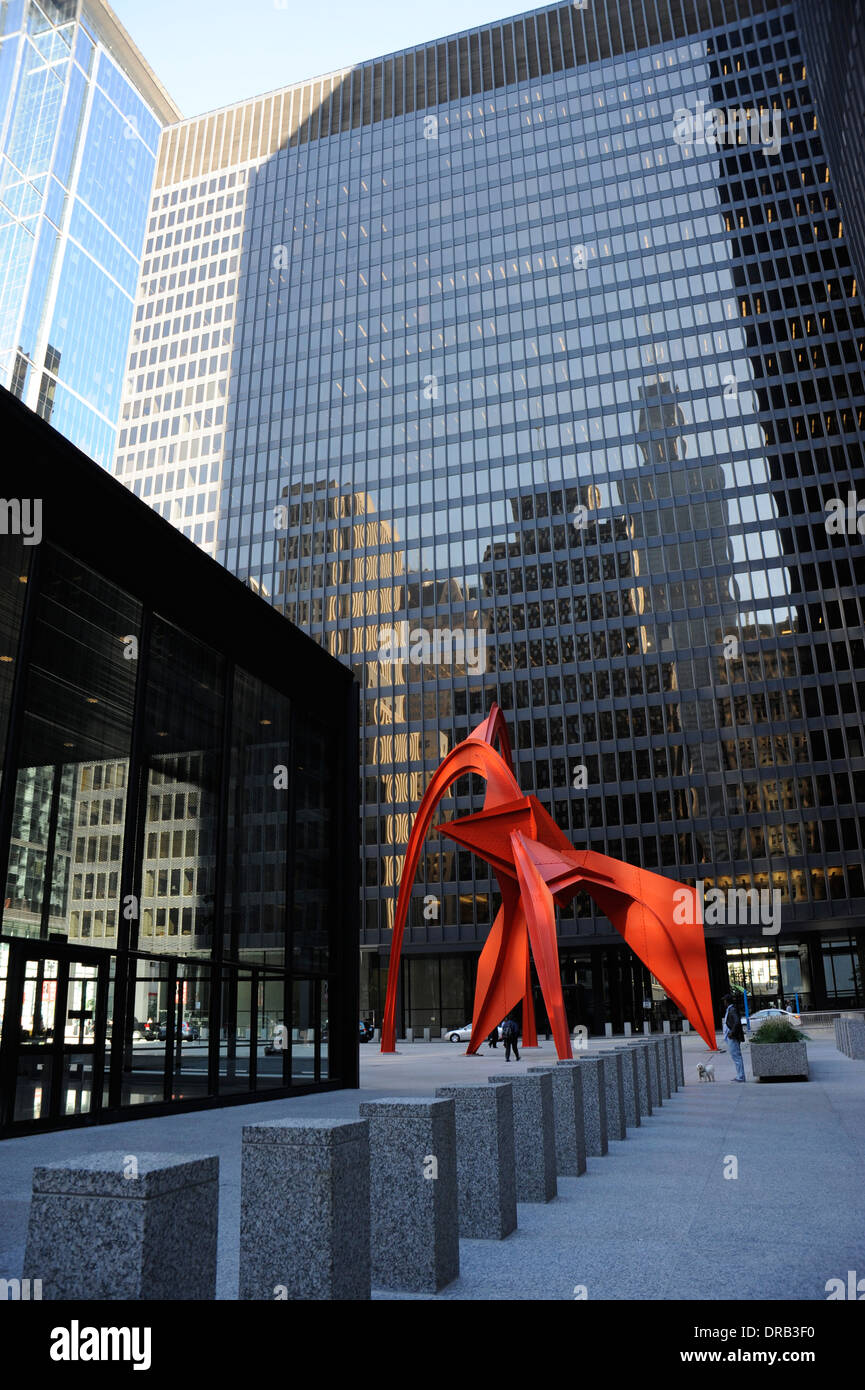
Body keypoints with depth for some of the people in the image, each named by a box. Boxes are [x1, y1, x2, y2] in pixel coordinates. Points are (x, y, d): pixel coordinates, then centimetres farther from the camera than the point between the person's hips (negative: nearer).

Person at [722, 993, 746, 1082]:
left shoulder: (732, 1010, -16)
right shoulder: (729, 1010, 14)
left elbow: (737, 1022, -27)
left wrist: (732, 1033, -23)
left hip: (732, 1038, -10)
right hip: (730, 1038, 10)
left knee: (736, 1057, -6)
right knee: (736, 1057, 14)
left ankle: (740, 1077, -3)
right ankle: (739, 1076, 20)